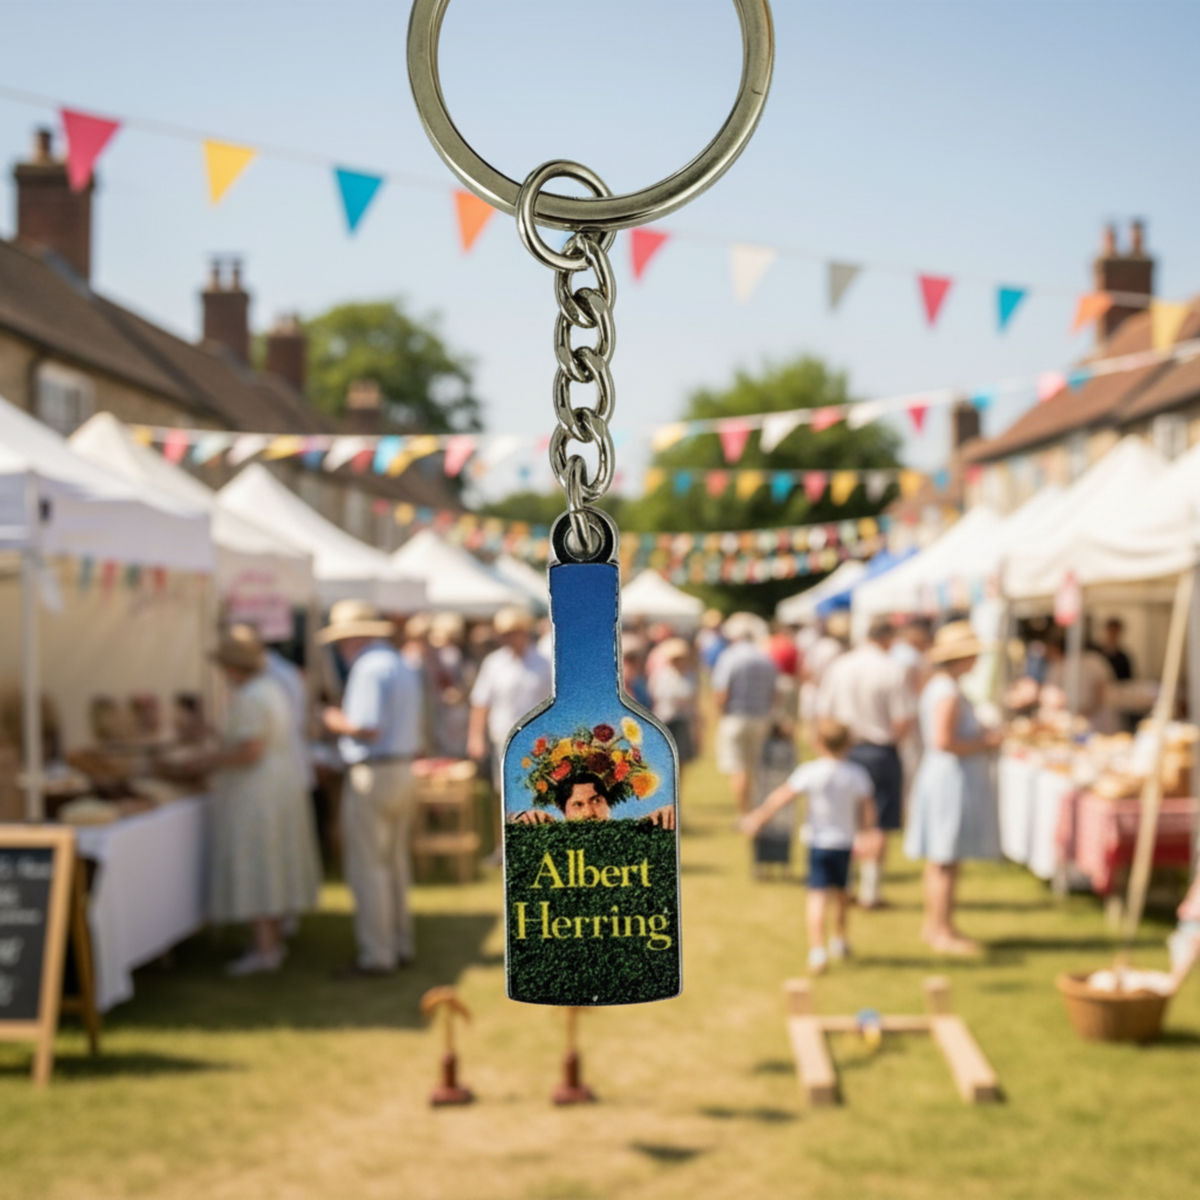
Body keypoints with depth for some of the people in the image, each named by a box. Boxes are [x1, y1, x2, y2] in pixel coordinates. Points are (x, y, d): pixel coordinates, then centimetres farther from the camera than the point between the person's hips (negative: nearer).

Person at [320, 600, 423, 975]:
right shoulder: (405, 666, 14)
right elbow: (414, 727, 17)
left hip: (372, 775, -10)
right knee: (395, 863, 17)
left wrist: (336, 722, -7)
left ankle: (376, 955, -1)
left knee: (367, 867, -3)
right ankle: (401, 944, 24)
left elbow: (369, 729, -22)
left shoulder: (369, 668, -16)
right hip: (405, 772, 10)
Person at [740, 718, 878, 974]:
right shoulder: (857, 774, -2)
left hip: (819, 841, -3)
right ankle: (839, 939, 40)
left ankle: (817, 950, -24)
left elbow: (783, 795, -7)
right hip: (845, 842, 3)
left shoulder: (811, 772, -9)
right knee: (840, 891, 23)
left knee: (818, 895, -9)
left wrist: (758, 817, -1)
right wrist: (865, 835, 8)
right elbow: (867, 809, -2)